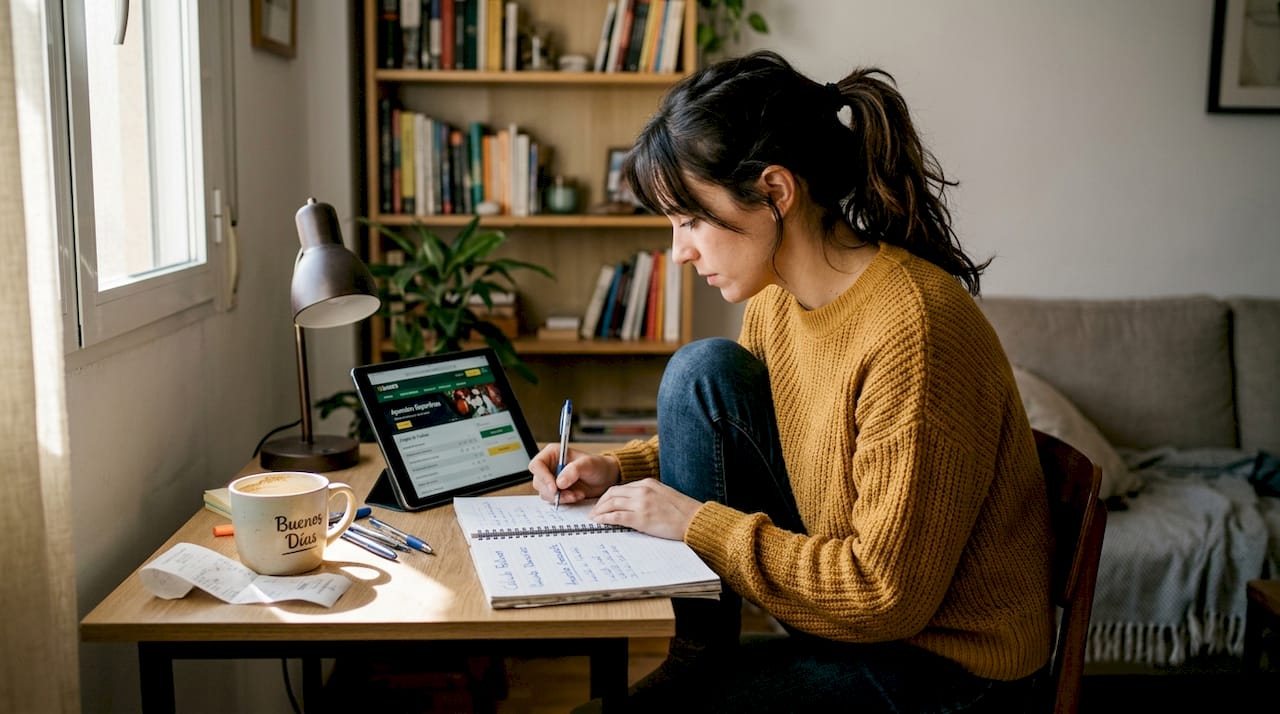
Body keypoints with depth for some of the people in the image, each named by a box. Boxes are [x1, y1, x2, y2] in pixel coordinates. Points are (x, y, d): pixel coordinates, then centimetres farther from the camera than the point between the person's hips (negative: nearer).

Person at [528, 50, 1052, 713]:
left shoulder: (914, 328, -29)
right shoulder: (776, 296, -4)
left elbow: (887, 595, -26)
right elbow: (719, 426, 16)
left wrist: (699, 522, -20)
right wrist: (617, 468, -1)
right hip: (862, 595, 8)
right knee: (703, 371, -7)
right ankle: (696, 650, -1)